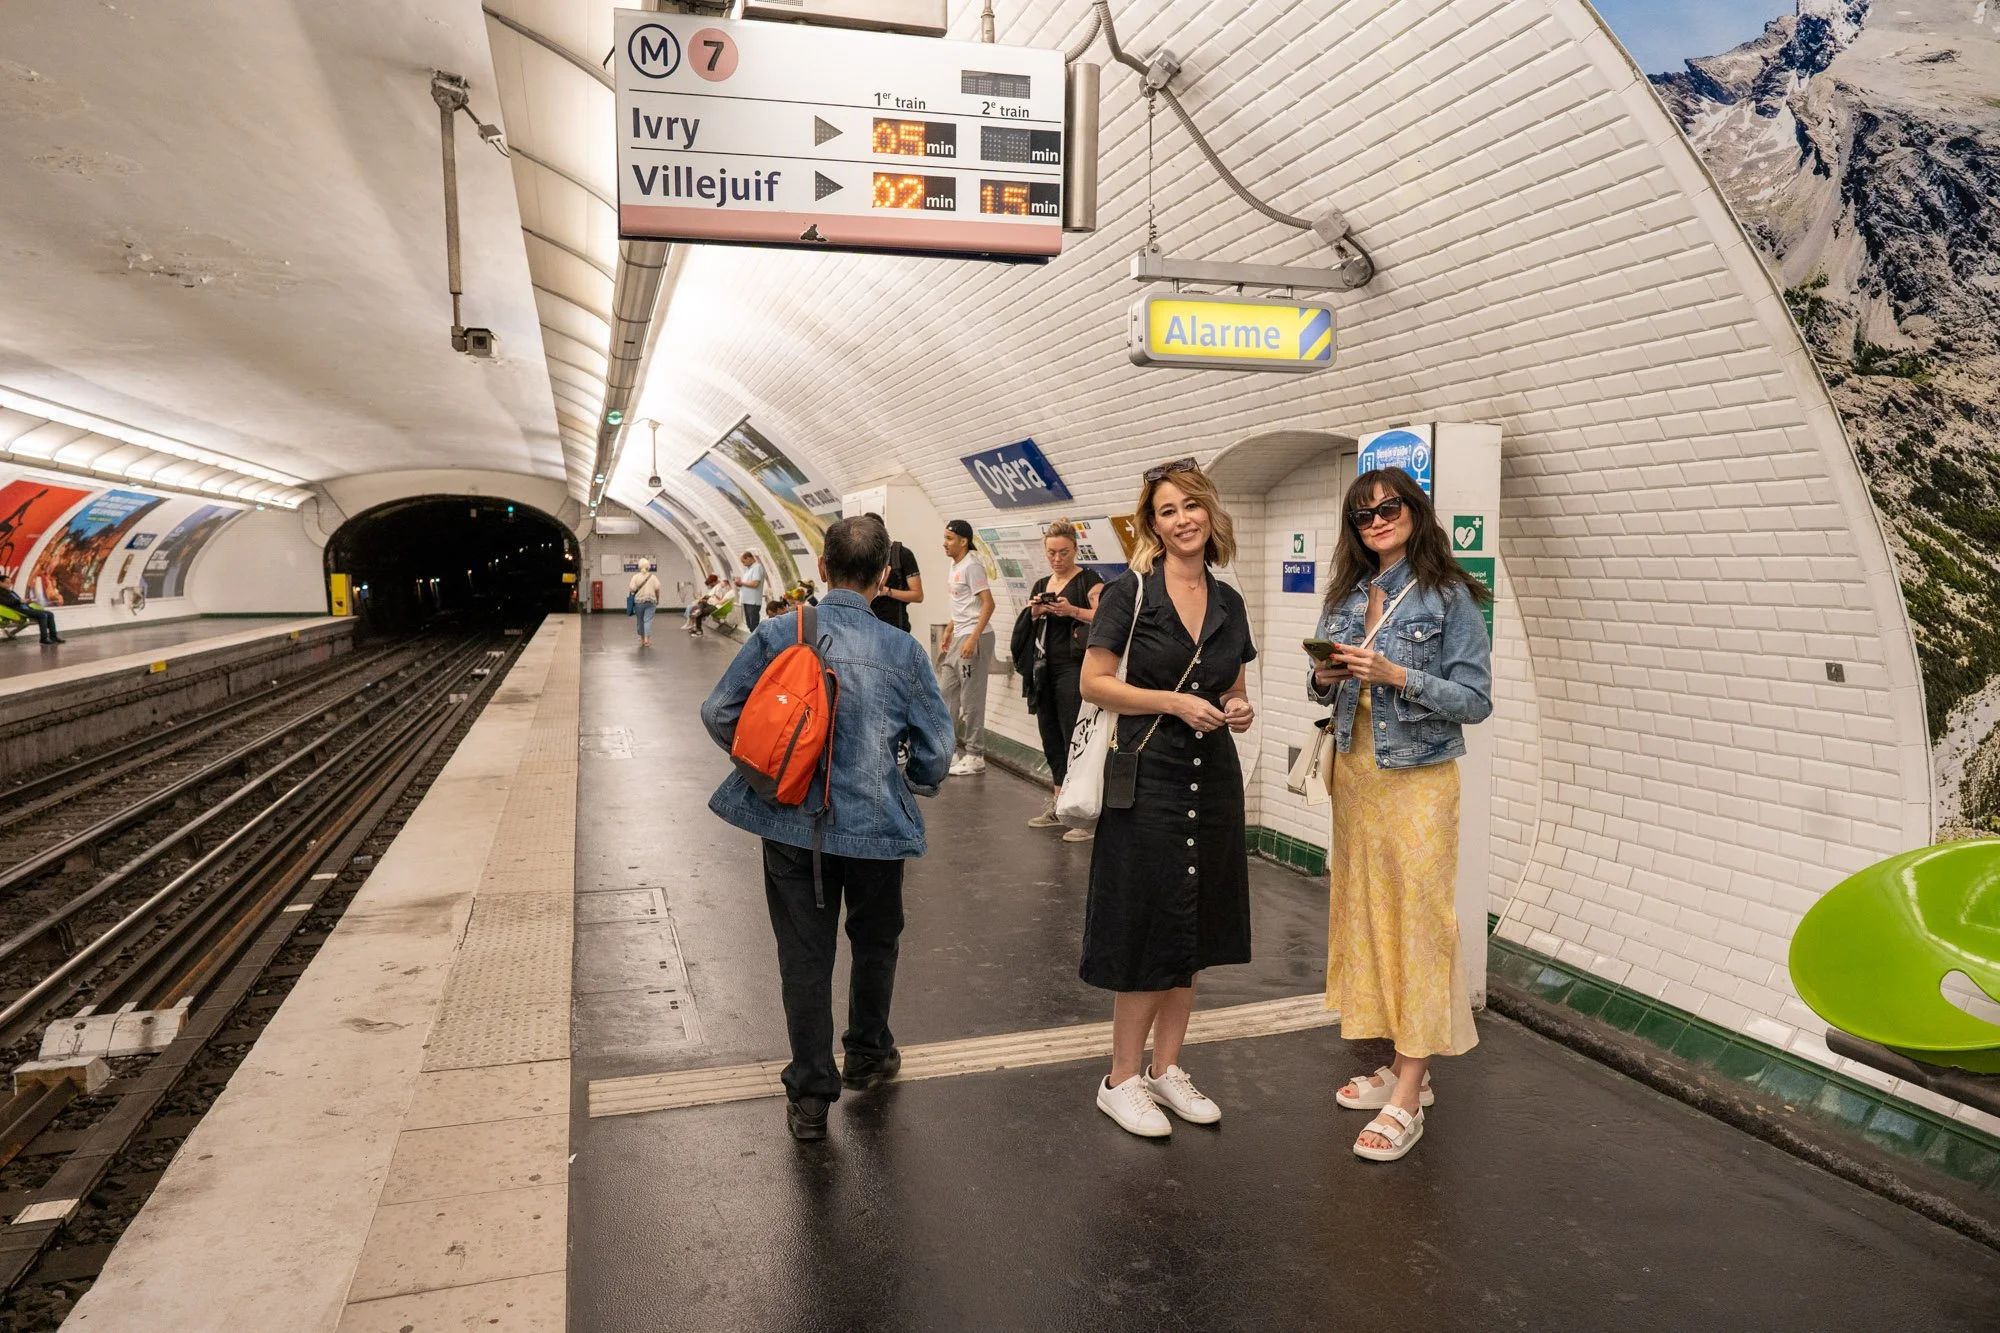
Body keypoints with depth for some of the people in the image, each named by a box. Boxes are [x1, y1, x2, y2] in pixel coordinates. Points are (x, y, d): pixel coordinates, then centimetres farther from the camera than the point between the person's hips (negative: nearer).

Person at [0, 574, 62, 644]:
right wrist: (19, 601, -25)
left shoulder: (11, 591, 28)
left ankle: (53, 636, -7)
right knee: (43, 614, -27)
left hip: (26, 608, 9)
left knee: (50, 614, -4)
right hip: (19, 610, -9)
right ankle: (44, 638, -26)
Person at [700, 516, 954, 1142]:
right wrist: (911, 786, 16)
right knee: (874, 943, 23)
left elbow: (719, 713, -4)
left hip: (793, 825, 1)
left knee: (804, 956, 11)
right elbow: (936, 748, -6)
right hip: (876, 825, 0)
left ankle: (810, 1094, 18)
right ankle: (867, 1054, 41)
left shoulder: (779, 634, -7)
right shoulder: (902, 650, -9)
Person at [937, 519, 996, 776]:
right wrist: (947, 635, 19)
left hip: (974, 639, -9)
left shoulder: (972, 567, -12)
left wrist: (973, 639, -23)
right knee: (945, 695, 12)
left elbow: (988, 604, -18)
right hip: (957, 639, 9)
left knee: (971, 699, -4)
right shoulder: (954, 568, 14)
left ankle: (975, 756, 5)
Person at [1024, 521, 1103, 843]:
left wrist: (1072, 611, -24)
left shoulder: (1088, 580, -3)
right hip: (1046, 670, 7)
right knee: (1051, 740, 12)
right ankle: (1059, 807, 23)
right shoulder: (1041, 585, 17)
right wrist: (1035, 613, -1)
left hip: (1075, 669, -7)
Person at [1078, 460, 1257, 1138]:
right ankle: (1122, 1079, 15)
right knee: (1146, 932, 0)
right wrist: (1174, 702, -18)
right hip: (1148, 777, -6)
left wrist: (1240, 711, -3)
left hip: (1214, 778, 6)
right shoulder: (1130, 593, -7)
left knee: (1194, 931, 12)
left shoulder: (1228, 602, 9)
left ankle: (1166, 1066, 27)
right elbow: (1094, 683, -9)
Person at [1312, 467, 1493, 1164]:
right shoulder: (1345, 596, 10)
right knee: (1364, 911, 9)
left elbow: (1475, 700, -10)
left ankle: (1407, 1097, 0)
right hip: (1353, 772, 6)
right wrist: (1326, 678, -6)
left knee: (1416, 920, -6)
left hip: (1417, 777, -6)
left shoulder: (1449, 597, -7)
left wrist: (1396, 675, -21)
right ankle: (1400, 1066, 22)